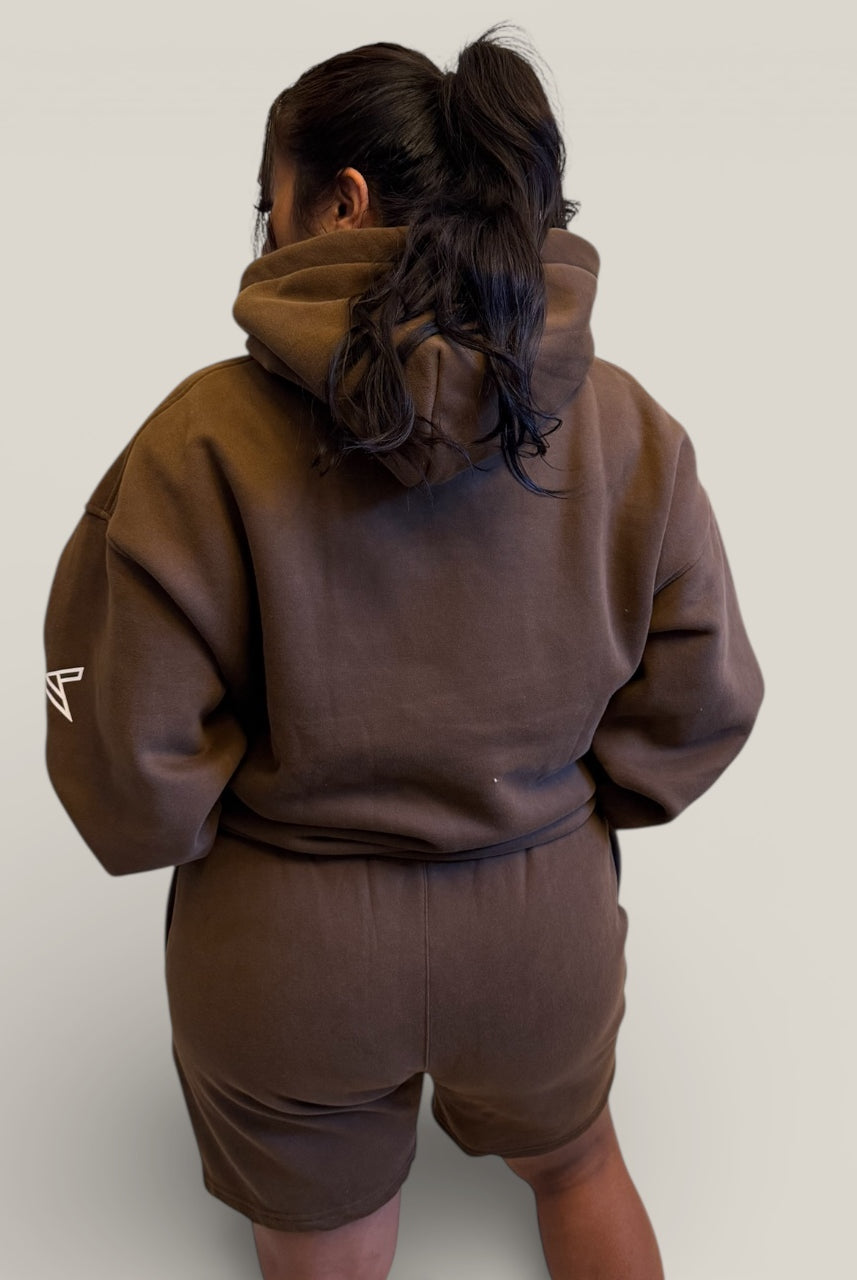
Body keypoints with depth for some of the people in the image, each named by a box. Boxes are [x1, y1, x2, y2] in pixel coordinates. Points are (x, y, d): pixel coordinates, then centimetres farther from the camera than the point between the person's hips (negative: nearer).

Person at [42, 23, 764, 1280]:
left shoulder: (210, 435, -21)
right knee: (579, 1165, 35)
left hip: (286, 947, -2)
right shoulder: (625, 424, -12)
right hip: (546, 919, 3)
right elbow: (701, 699, -5)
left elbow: (128, 766, -18)